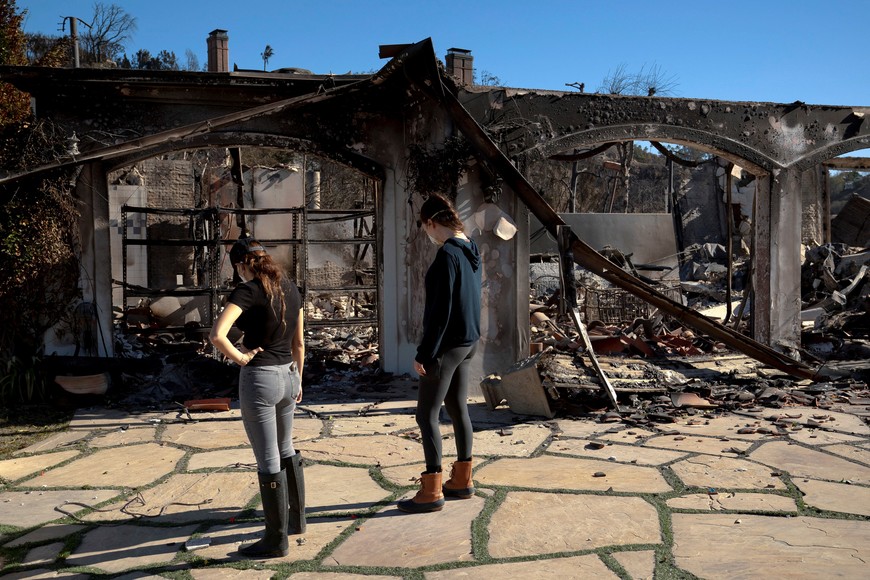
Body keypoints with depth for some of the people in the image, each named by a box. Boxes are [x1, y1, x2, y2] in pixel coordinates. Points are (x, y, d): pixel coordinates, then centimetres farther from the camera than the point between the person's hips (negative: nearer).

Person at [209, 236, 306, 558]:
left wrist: (240, 358, -13)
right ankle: (296, 518, 38)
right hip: (287, 376, 7)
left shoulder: (248, 290, -14)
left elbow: (217, 335, -29)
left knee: (268, 462, 3)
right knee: (286, 451, 24)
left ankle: (277, 540, 14)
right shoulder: (290, 289, 7)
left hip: (259, 379, -7)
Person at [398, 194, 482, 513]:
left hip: (447, 345, -9)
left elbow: (441, 309, -22)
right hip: (468, 342, 9)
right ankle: (462, 480, 27)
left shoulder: (447, 254, -19)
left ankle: (431, 492, 3)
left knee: (427, 415, -2)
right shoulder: (472, 251, 8)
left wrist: (424, 353, -17)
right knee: (458, 409, 17)